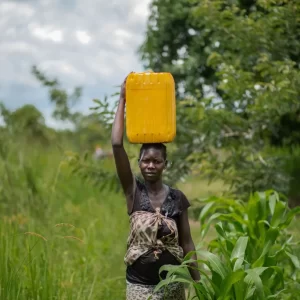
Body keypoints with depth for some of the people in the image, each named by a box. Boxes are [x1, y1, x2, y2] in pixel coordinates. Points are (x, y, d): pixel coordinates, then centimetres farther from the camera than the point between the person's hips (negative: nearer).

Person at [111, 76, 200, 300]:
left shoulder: (177, 198, 1)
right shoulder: (133, 191, -3)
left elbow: (186, 242, 7)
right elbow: (117, 144, -12)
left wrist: (198, 281, 5)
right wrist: (123, 100, -10)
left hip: (172, 282, 1)